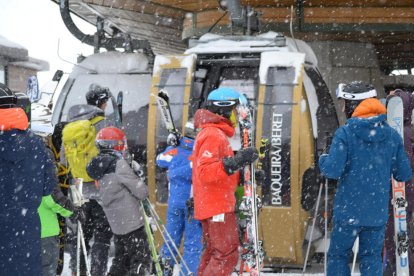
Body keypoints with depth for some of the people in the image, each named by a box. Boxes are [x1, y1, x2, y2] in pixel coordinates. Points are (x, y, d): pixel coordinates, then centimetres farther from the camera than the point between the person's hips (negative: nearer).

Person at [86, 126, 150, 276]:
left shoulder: (99, 165, 7)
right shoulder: (119, 164, -17)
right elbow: (142, 192, -15)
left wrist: (133, 174, 10)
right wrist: (137, 175, 2)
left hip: (116, 224, 8)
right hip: (132, 223, -8)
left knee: (121, 260, 18)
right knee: (141, 259, -4)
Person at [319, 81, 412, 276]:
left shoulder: (345, 133, -12)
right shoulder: (392, 135, 0)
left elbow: (332, 171, -18)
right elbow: (404, 175, 2)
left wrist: (323, 159, 3)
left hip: (348, 211, -3)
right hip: (378, 212, 3)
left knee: (338, 256, 11)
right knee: (372, 258, 12)